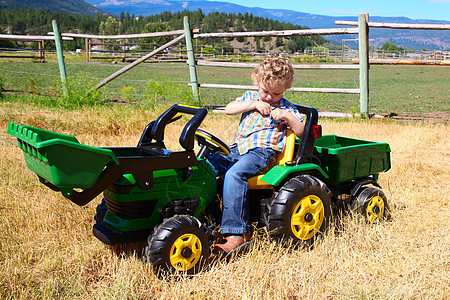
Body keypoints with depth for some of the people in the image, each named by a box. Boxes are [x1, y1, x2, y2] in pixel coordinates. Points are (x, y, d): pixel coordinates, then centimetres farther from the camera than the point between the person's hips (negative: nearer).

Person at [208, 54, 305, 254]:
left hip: (261, 152, -6)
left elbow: (302, 132, 4)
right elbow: (228, 109, 5)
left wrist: (287, 117, -11)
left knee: (234, 174, -33)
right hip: (238, 149, 6)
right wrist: (254, 104, -4)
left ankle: (237, 233, -37)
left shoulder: (286, 109, 11)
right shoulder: (251, 97, 20)